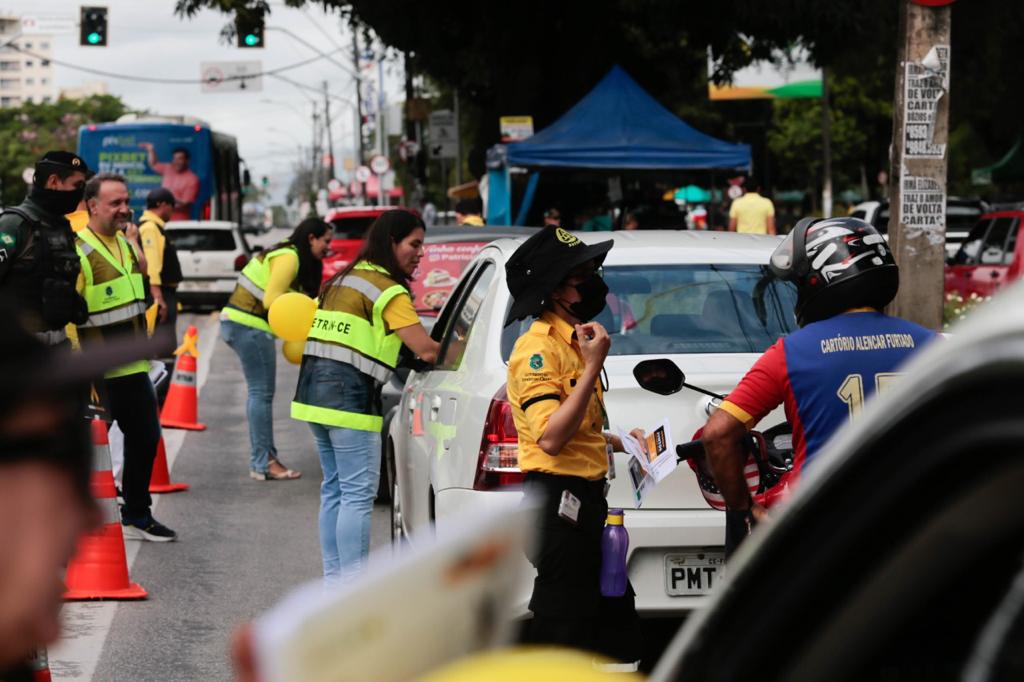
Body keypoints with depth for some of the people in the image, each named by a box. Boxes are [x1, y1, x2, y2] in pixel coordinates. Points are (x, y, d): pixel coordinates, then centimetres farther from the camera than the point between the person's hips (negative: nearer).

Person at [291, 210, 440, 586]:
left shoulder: (343, 280, 18)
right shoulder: (389, 291, -8)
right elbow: (427, 350, -12)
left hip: (314, 389, 9)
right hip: (350, 396, -9)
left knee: (335, 489, 15)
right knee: (358, 495, -6)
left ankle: (334, 580, 18)